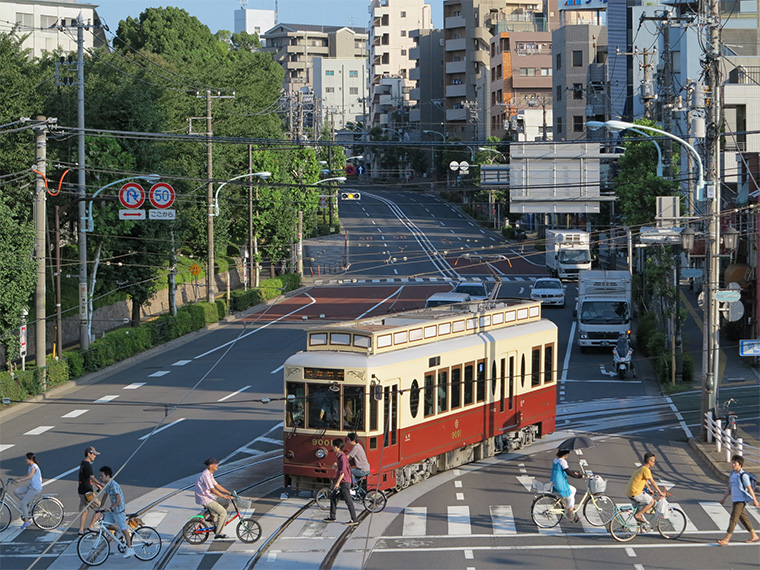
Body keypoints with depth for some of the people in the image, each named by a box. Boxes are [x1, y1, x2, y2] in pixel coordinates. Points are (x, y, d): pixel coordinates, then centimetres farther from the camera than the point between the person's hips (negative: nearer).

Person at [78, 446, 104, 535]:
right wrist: (101, 484, -41)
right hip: (87, 492, -10)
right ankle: (90, 527, 5)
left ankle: (81, 531, 16)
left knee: (84, 511, 14)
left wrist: (96, 484, 32)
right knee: (98, 508, 2)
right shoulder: (87, 465, -18)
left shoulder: (83, 463, 13)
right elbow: (92, 477, -31)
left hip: (82, 491, 10)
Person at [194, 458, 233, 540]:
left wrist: (229, 493, 11)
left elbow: (216, 485, 15)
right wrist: (225, 497, -27)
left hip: (208, 497, 10)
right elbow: (213, 490, -26)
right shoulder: (206, 475, -22)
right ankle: (218, 534, -6)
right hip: (205, 499, -10)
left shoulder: (209, 474, 11)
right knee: (223, 512, -12)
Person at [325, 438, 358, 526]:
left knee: (348, 501, -7)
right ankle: (332, 517, 24)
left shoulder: (342, 457, -18)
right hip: (341, 482, 10)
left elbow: (343, 471, -23)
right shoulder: (338, 456, 13)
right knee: (333, 497, 14)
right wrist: (336, 480, 27)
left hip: (345, 482, -10)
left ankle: (354, 520, -4)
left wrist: (338, 482, -24)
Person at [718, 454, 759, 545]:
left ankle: (726, 539, -12)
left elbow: (749, 488, -11)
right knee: (743, 518, 14)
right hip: (735, 500, 9)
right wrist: (724, 498, 17)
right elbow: (730, 488, 19)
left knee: (734, 518, -11)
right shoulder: (732, 474, 10)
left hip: (741, 500, -9)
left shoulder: (743, 476, -14)